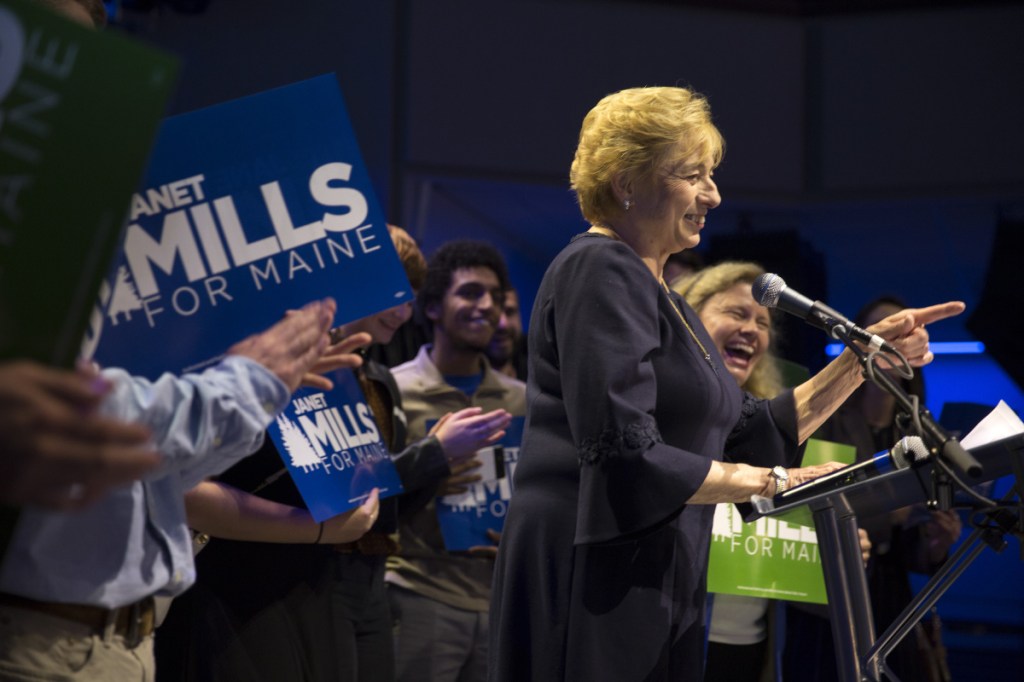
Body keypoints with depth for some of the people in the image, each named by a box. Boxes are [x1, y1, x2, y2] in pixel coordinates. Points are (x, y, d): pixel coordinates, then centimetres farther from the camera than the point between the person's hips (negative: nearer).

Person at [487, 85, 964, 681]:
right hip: (594, 581, -9)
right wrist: (774, 482, -13)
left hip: (657, 583, 9)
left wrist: (863, 359, 10)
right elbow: (625, 457, -21)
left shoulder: (657, 293, 18)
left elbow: (757, 433, 17)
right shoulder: (600, 272, -12)